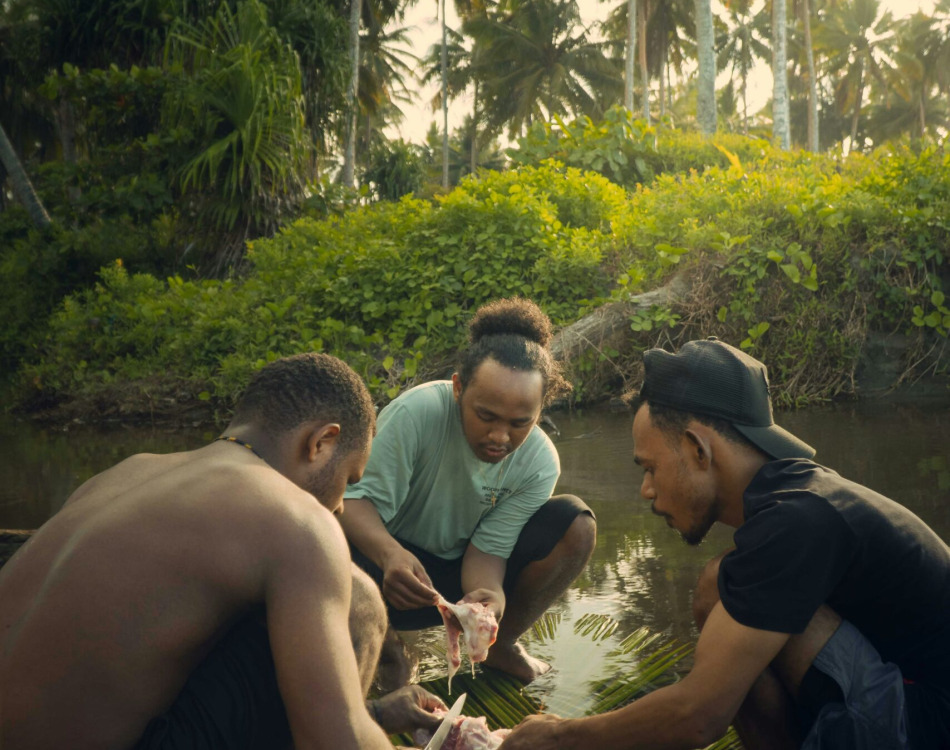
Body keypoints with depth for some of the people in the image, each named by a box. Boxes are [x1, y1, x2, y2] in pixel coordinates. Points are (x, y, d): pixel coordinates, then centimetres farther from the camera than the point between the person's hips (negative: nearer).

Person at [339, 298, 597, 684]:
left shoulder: (539, 463, -16)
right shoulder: (416, 414, -29)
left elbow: (489, 546, -18)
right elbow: (358, 498, -30)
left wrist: (491, 594, -41)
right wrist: (391, 554, -51)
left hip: (468, 573, 3)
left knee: (575, 525, -19)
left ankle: (501, 644, 4)